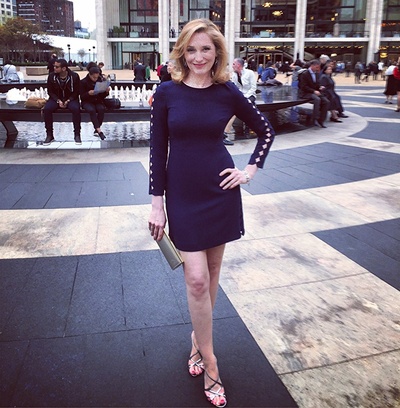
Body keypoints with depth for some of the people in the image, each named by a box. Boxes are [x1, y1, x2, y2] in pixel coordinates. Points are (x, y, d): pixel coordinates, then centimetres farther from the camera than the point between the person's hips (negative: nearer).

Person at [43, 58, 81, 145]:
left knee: (76, 109, -35)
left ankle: (77, 135, -21)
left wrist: (68, 101, -17)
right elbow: (50, 91, 3)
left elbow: (76, 92, -2)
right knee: (46, 109, -27)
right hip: (56, 98, 2)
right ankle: (49, 135, -14)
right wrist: (58, 101, -15)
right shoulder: (51, 76, -4)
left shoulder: (74, 76, -9)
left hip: (70, 99, -2)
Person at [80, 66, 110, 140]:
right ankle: (99, 130, -37)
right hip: (87, 102, -2)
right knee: (92, 110, -35)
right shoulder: (83, 82, -2)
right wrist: (88, 93, -26)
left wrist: (106, 92, -12)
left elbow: (103, 96, 10)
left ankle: (97, 129, -22)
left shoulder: (101, 80, 6)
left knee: (101, 109, -31)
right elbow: (82, 96, -6)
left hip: (98, 101, 2)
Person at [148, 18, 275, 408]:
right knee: (196, 279, -3)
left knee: (211, 273, 12)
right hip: (182, 194, -1)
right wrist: (157, 203, -4)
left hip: (220, 190, 2)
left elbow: (265, 130, 12)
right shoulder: (166, 92, -3)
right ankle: (210, 365, 14)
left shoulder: (228, 92, -1)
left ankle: (198, 338, 35)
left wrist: (251, 170, 0)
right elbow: (158, 150, -2)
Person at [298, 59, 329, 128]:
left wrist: (320, 87, -3)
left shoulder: (317, 74, 14)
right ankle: (315, 119, -29)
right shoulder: (304, 74, -9)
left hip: (315, 92, 7)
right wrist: (314, 91, -22)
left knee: (326, 101, -14)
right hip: (305, 93, -7)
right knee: (317, 99, -35)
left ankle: (321, 120, -9)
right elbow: (304, 87, -15)